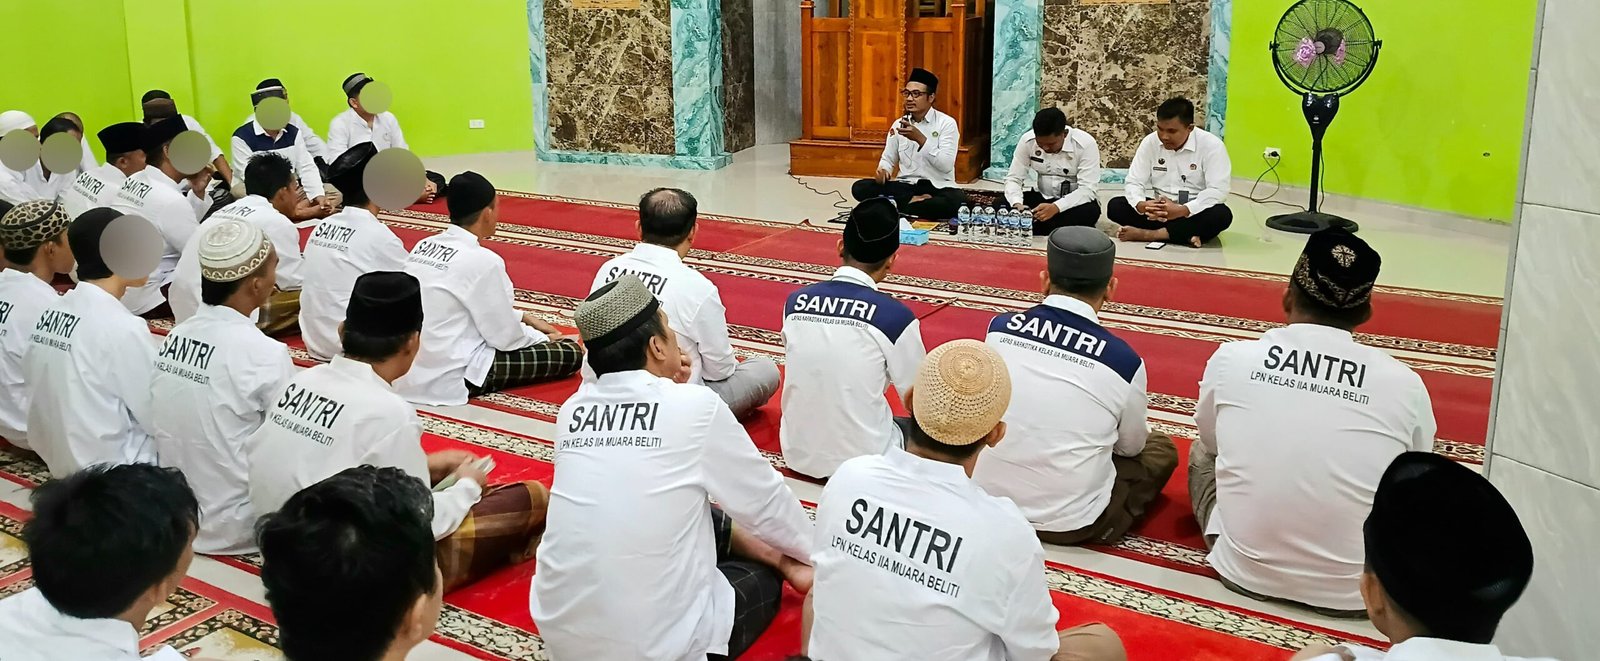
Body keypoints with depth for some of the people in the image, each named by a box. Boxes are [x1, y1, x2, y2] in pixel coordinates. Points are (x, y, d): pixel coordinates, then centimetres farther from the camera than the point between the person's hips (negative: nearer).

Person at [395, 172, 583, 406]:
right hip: (449, 382, -9)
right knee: (571, 353, -4)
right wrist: (543, 338, 8)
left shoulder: (423, 246, 5)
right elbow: (505, 337, -11)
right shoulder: (482, 261, -19)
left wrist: (524, 317, 18)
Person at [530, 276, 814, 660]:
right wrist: (813, 551, 21)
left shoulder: (573, 410, 1)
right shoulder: (695, 406, -13)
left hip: (561, 630, 5)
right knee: (763, 579, 28)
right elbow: (764, 499, 2)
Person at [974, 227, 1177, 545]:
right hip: (1069, 522, -3)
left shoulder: (1000, 328, -8)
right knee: (1161, 449, 21)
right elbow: (1130, 447, 3)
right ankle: (1100, 528, 10)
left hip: (986, 499, 3)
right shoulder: (1124, 360, -16)